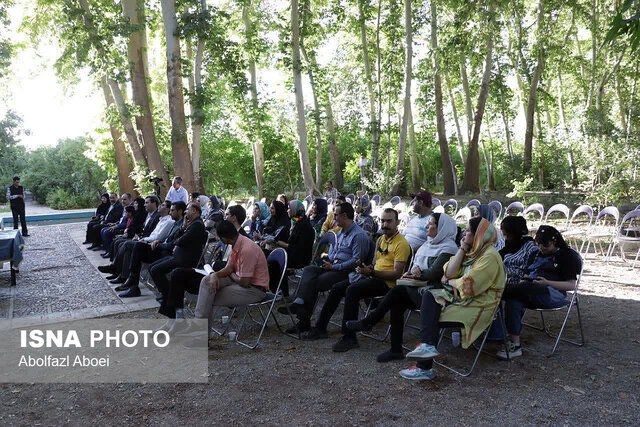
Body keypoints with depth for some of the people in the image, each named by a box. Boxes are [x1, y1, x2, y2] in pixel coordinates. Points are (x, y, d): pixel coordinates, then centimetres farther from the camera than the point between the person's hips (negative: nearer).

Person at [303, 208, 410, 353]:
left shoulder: (401, 243, -11)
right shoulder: (380, 239, 17)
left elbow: (397, 273, -18)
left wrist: (371, 272, -23)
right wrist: (366, 268, 3)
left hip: (387, 283, -9)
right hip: (373, 277, 9)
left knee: (352, 290, -29)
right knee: (337, 288, -1)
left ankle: (349, 338, -25)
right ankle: (320, 327, 7)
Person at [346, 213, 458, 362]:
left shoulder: (448, 247, -9)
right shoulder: (429, 244, 19)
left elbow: (434, 273, -18)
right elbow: (417, 264, 22)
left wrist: (416, 274, -5)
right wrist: (411, 272, 1)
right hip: (419, 286, 8)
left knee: (397, 292, -20)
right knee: (396, 304, -14)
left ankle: (368, 322, -5)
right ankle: (396, 350, -9)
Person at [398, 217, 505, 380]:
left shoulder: (490, 256, -15)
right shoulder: (471, 251, 14)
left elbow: (468, 286, -23)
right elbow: (449, 272, 5)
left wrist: (449, 282, -4)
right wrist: (462, 249, -1)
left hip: (479, 305, -8)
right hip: (461, 297, 8)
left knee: (432, 318, -17)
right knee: (429, 296, -14)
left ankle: (424, 368, -12)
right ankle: (427, 346, -22)